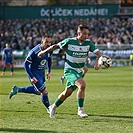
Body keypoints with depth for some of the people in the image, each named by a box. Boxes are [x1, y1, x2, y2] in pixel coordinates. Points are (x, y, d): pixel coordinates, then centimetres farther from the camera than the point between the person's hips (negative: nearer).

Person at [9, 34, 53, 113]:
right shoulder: (35, 52, -28)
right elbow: (26, 64, -21)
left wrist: (49, 72, 11)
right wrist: (31, 77, -24)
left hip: (42, 73, 8)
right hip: (34, 74, -8)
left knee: (37, 91, 21)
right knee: (44, 92, -7)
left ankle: (17, 89, 35)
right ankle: (49, 108, 16)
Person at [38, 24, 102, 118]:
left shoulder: (88, 43, -6)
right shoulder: (69, 41, -14)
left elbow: (99, 53, -11)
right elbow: (56, 46, 0)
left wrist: (97, 62, -31)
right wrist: (44, 51, 9)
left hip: (79, 71, 5)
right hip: (69, 70, -5)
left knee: (67, 93, 13)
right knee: (82, 85, -27)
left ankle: (53, 107, 36)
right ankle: (80, 110, -17)